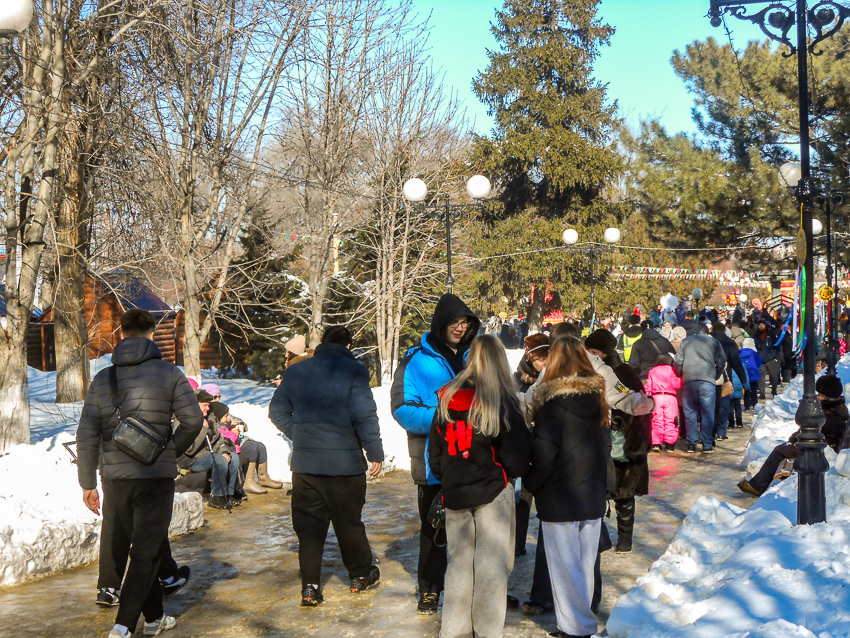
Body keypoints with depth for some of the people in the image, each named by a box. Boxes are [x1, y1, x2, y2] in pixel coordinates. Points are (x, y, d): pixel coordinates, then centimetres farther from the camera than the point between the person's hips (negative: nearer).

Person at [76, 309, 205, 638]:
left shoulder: (103, 379, 5)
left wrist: (88, 483, 7)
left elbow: (87, 435, 2)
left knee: (140, 548, 18)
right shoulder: (169, 374, -3)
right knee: (146, 552, 1)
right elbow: (193, 420, -8)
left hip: (115, 478, 4)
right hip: (156, 476, -3)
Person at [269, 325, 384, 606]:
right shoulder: (354, 371, -7)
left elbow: (277, 410, 13)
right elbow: (364, 415, -13)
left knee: (309, 525, 8)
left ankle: (310, 587, 6)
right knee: (349, 522, 12)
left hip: (305, 462, 3)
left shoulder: (295, 372, 8)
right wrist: (375, 453, -6)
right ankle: (360, 574, 28)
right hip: (345, 461, -3)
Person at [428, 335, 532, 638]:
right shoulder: (503, 402, -12)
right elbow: (517, 454, -8)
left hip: (454, 492, 5)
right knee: (492, 563, 4)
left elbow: (434, 450, 11)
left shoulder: (446, 399, 1)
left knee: (459, 559, 15)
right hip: (493, 491, -4)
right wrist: (515, 472, 13)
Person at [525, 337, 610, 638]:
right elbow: (606, 447, 13)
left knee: (565, 567, 5)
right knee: (585, 566, 16)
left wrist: (532, 484, -3)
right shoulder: (597, 398, 3)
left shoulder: (552, 402, -16)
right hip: (593, 497, 6)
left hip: (560, 500, -6)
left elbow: (544, 454, -19)